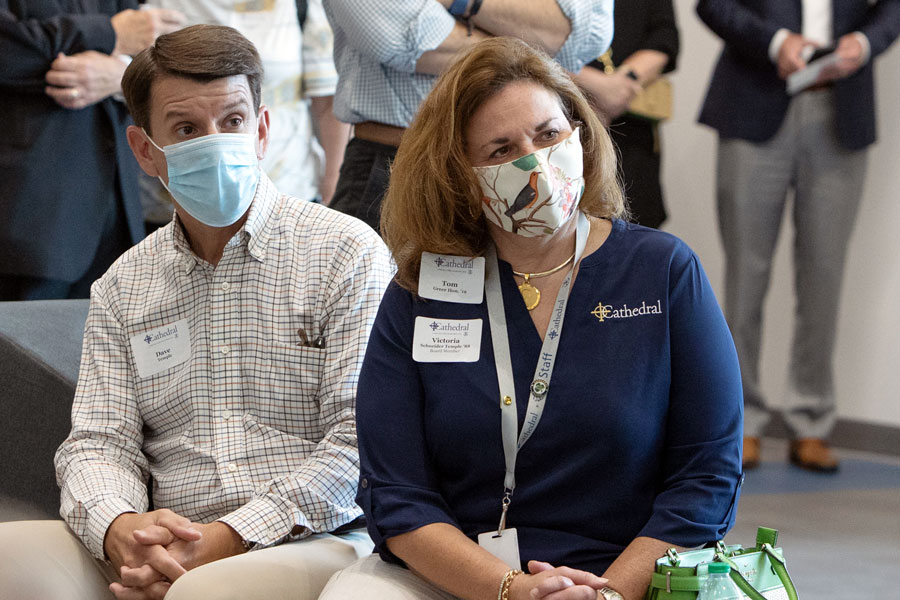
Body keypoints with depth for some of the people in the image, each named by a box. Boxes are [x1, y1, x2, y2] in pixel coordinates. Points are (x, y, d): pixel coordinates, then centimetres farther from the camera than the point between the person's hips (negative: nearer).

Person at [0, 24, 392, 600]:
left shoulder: (348, 254, 2)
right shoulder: (122, 287, 17)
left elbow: (361, 440, -7)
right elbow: (100, 441, 10)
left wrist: (230, 537, -16)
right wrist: (119, 529, -15)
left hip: (312, 543, -4)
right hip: (158, 551, 4)